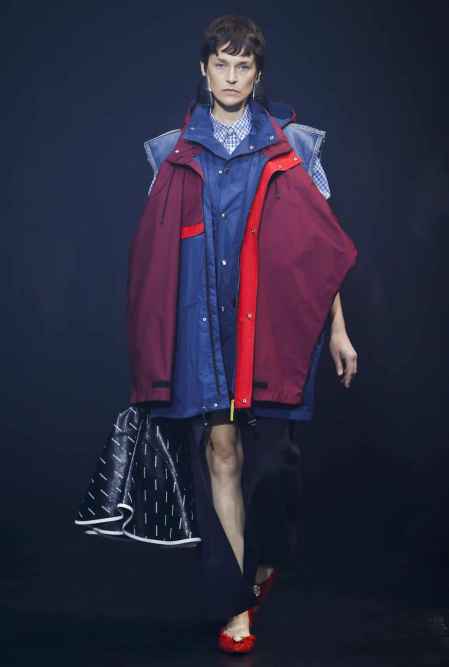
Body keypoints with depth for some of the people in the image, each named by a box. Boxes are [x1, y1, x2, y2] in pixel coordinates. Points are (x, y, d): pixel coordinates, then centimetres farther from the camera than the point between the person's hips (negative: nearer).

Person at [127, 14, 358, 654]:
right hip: (205, 321, 1)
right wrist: (153, 343, 9)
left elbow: (321, 244, 5)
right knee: (220, 448, -6)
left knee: (269, 452, 1)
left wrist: (337, 329, 0)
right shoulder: (176, 153, 11)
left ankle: (266, 559, 31)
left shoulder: (290, 148, 7)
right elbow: (156, 252, 12)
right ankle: (237, 602, 2)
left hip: (272, 323, 0)